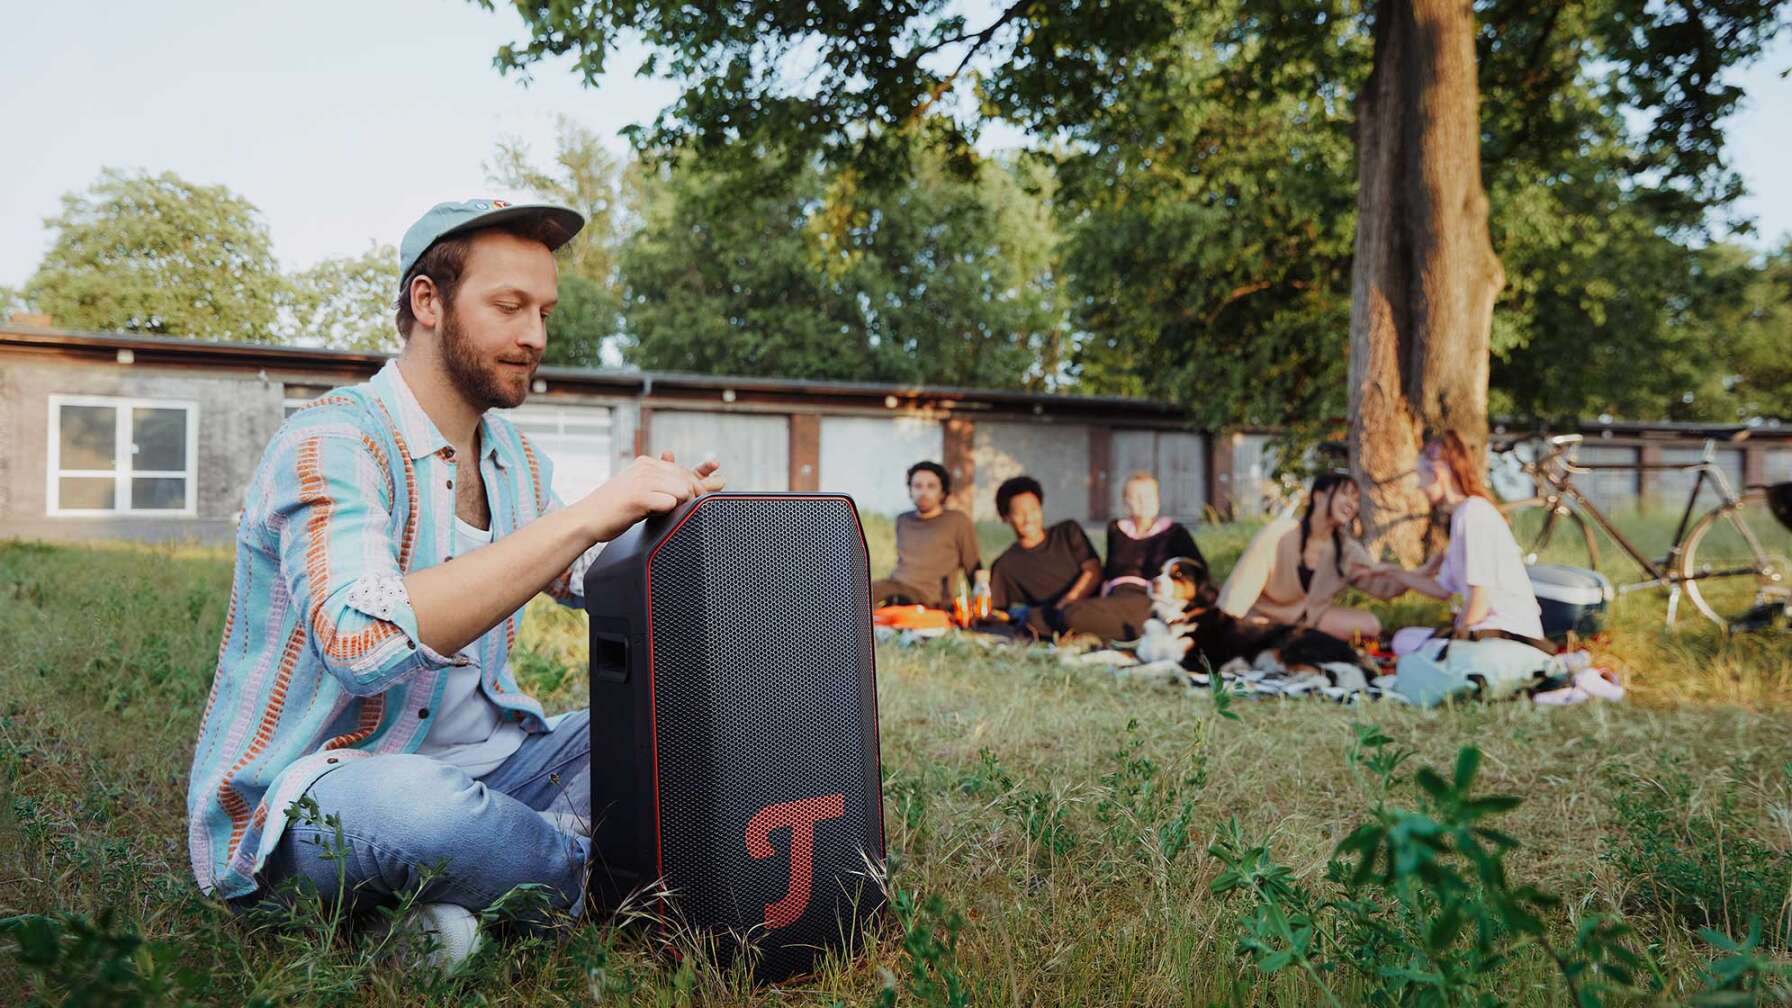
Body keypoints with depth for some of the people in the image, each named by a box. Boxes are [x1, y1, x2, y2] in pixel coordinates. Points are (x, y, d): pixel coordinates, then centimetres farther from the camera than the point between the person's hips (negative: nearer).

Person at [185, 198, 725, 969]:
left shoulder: (516, 461, 7)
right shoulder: (332, 444, -18)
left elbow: (593, 582, 20)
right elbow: (364, 642, -35)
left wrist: (660, 521, -4)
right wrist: (587, 516, -35)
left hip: (478, 761, 8)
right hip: (302, 797, -7)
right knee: (417, 802, -39)